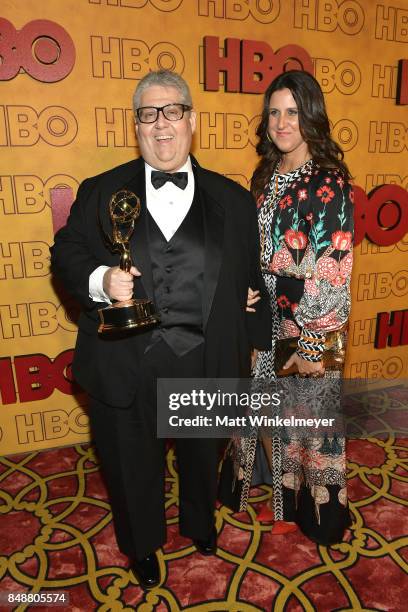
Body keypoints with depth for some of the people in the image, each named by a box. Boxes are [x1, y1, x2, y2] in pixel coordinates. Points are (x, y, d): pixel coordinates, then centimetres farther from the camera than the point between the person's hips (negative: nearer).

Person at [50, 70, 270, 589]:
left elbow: (251, 276, 7)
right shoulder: (100, 192, 1)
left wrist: (252, 343, 9)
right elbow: (65, 255, 3)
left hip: (207, 363, 1)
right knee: (132, 464, 20)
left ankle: (200, 522, 58)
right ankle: (141, 544, 51)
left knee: (203, 454, 24)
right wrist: (100, 280, -18)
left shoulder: (232, 199, 3)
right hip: (126, 365, 0)